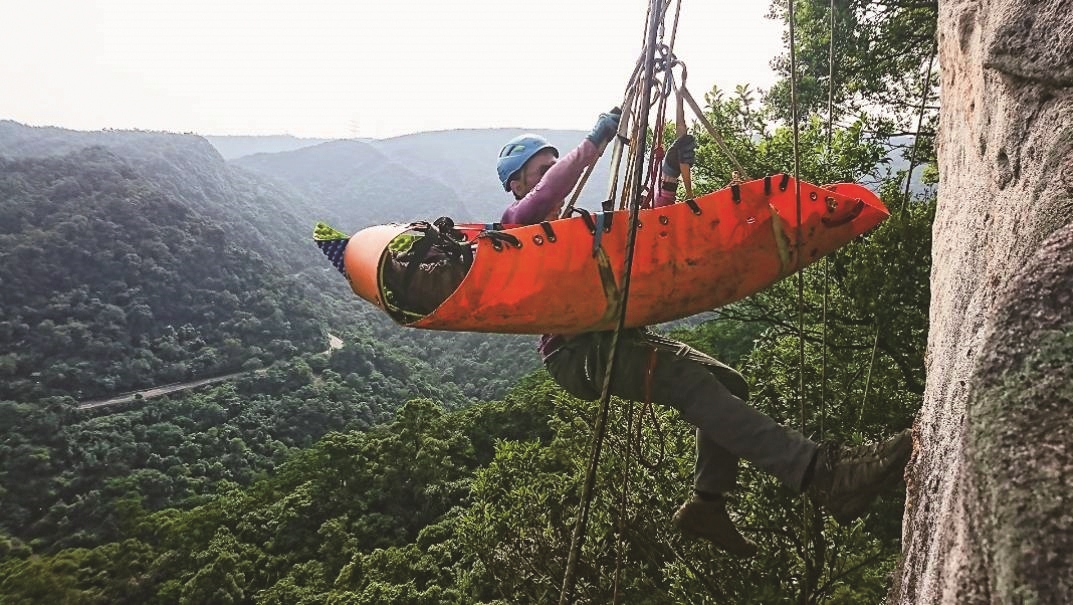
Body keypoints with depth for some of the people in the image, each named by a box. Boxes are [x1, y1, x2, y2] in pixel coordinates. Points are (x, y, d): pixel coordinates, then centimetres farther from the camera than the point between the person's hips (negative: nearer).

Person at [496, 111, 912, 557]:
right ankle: (822, 473, -35)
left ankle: (706, 504, 0)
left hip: (615, 335, 8)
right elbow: (546, 194, -18)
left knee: (726, 382, -6)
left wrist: (669, 177, 17)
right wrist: (595, 142, -14)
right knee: (689, 382, -26)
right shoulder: (516, 225, 7)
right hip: (576, 351, -8)